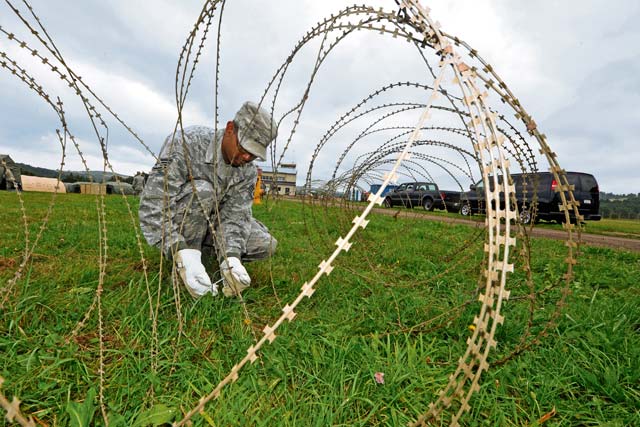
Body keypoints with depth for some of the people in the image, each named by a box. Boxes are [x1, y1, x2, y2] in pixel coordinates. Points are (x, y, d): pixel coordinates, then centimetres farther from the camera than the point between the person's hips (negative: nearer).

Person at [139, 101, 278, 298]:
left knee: (266, 245, -14)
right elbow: (152, 206, -35)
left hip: (214, 224, 4)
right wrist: (183, 256, -46)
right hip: (172, 224, -4)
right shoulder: (186, 143, -29)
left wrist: (231, 259, -39)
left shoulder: (248, 171, -13)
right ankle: (180, 266, -19)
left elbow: (236, 215, -20)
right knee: (201, 191, -35)